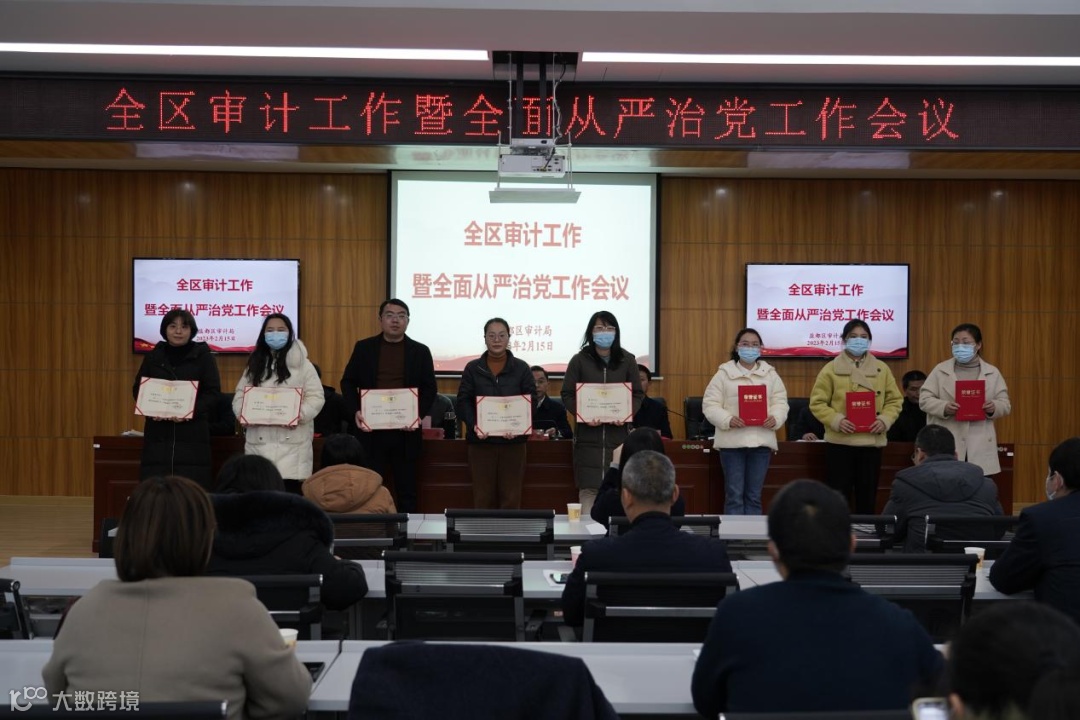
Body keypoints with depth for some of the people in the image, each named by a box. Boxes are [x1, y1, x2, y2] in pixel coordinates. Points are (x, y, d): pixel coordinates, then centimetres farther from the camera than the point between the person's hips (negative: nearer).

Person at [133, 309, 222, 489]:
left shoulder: (203, 356, 3)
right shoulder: (153, 356, 11)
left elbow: (213, 393, -1)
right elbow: (138, 389, 13)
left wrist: (191, 411, -17)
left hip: (192, 434, -2)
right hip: (158, 433, 2)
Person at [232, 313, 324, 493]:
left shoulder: (302, 364, 3)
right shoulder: (254, 364, 17)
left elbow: (316, 397, -3)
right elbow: (239, 396, 14)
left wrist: (299, 415, -20)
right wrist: (242, 414, -6)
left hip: (291, 442, -3)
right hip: (259, 440, 3)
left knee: (290, 489, -6)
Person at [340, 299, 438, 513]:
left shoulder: (420, 351, 4)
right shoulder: (363, 348, 5)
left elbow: (430, 389, 4)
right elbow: (348, 382, 7)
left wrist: (419, 414, -12)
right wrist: (355, 411, -8)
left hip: (405, 431, 0)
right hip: (371, 429, 0)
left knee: (406, 490, 7)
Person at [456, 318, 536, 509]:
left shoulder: (521, 368, 7)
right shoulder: (472, 368, 8)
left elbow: (531, 401, 2)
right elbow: (463, 401, 2)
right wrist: (473, 425, -16)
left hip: (513, 441, 0)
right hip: (481, 441, 0)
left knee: (511, 497, 3)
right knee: (482, 497, 2)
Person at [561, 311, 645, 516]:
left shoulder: (627, 360, 10)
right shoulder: (579, 360, 5)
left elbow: (637, 394, 10)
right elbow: (567, 394, 4)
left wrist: (627, 414, -9)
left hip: (618, 433, 1)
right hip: (588, 433, -1)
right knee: (588, 486, -4)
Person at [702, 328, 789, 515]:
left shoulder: (770, 374, 11)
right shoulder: (724, 373, 2)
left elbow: (780, 402, 7)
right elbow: (710, 404, -3)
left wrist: (775, 418, -15)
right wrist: (728, 419, -20)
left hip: (761, 440, 2)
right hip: (732, 440, -2)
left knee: (754, 496, 9)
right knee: (734, 495, 0)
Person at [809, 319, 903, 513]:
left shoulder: (882, 369, 9)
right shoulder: (831, 369, 1)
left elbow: (894, 400, 12)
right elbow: (817, 403, -2)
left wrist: (885, 420, -7)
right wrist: (836, 420, -17)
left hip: (872, 442, 3)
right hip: (840, 442, -3)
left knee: (867, 496, 10)